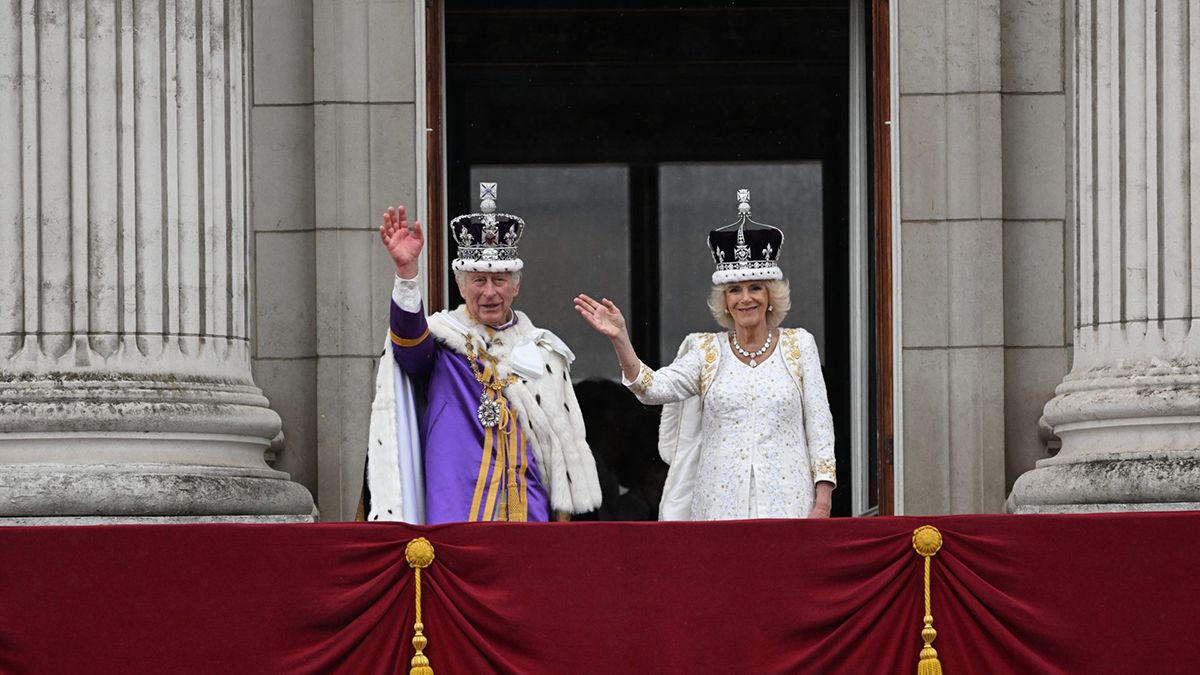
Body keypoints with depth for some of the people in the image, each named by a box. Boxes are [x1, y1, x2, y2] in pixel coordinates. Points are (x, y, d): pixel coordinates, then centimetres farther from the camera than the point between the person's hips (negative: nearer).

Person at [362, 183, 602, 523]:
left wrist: (563, 509, 13)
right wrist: (406, 272, -36)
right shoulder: (441, 339, 4)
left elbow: (565, 441, 18)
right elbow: (409, 340, -20)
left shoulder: (543, 351, 15)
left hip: (528, 510, 3)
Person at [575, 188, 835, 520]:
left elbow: (819, 424, 5)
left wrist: (822, 500, -3)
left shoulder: (799, 346, 7)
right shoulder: (706, 352, 9)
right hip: (721, 503, 1)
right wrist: (619, 340, -21)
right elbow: (654, 388, -6)